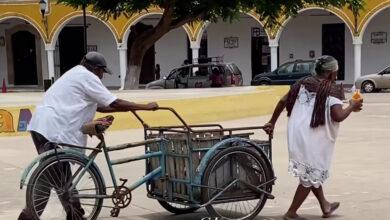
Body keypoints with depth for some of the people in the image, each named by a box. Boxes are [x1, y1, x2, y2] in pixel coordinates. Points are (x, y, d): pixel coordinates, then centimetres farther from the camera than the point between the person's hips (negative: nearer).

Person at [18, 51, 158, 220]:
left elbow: (96, 106, 27)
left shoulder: (75, 73, 24)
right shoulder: (88, 77, -6)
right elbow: (115, 103, -9)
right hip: (52, 130, -10)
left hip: (41, 125, 10)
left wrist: (125, 108, 27)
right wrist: (146, 107, -2)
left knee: (61, 175, 14)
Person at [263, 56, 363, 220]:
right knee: (311, 176, 9)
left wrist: (272, 123, 12)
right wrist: (351, 107, -1)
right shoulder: (332, 90, -10)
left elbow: (283, 101, 5)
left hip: (295, 133, 7)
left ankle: (325, 206, 38)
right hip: (313, 138, -7)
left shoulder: (303, 83, 7)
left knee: (311, 172, 23)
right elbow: (338, 117, -19)